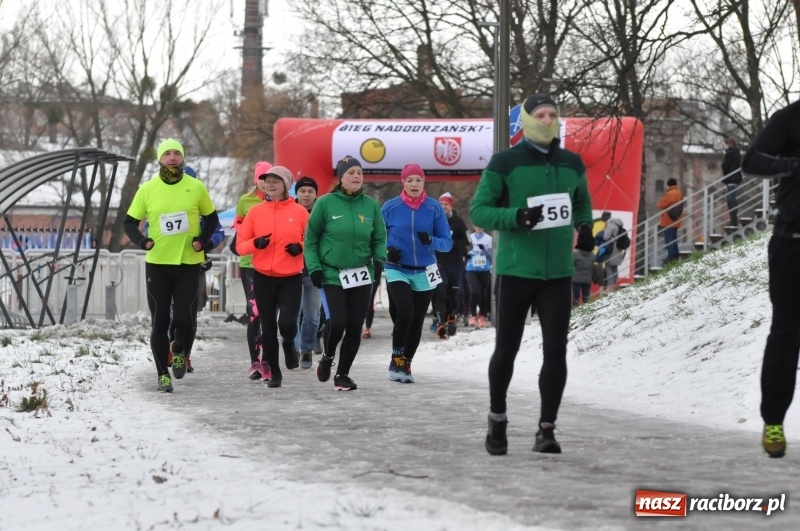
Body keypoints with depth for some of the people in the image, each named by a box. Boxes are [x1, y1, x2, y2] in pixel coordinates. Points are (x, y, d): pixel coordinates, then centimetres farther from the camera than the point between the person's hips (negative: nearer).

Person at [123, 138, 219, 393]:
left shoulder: (196, 188, 0)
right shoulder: (147, 189, 0)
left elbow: (212, 218, 12)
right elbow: (129, 222, 7)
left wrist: (203, 240, -6)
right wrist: (141, 240, -12)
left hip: (189, 264, -1)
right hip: (157, 264, 1)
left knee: (185, 319, -6)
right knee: (159, 322, 3)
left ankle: (180, 351, 27)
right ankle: (163, 375, 13)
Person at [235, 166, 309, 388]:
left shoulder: (299, 212, -1)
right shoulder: (255, 211, 3)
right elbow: (240, 245, 3)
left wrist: (300, 248, -15)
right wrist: (255, 243, -17)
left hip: (291, 278, -2)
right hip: (263, 278, 2)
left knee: (287, 322, -17)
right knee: (267, 327, 5)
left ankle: (289, 345, 19)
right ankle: (275, 372, 21)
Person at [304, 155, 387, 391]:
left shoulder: (371, 205, 4)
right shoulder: (325, 203, -5)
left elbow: (380, 239, 10)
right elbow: (311, 239, 0)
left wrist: (379, 257, -9)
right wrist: (314, 267, -9)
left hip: (362, 277, 3)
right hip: (331, 275, -3)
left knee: (355, 327, 3)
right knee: (336, 323, -15)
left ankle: (342, 374, 20)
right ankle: (327, 358, 17)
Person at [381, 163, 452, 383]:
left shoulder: (434, 208, -3)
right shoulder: (390, 207, -4)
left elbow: (447, 243, -2)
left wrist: (431, 240, -22)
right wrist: (387, 250, -14)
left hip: (424, 273, 2)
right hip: (397, 271, -2)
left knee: (417, 321, 10)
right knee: (405, 313, -22)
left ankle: (406, 363, 29)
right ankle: (396, 360, -3)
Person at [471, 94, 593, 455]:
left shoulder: (571, 164, 10)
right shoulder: (504, 163, -4)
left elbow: (582, 203, 25)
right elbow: (479, 210, -4)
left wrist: (584, 225, 2)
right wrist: (516, 216, -22)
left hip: (558, 273, 3)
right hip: (515, 271, -3)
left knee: (555, 351, -4)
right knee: (506, 350, 7)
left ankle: (546, 430, 2)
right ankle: (497, 420, 27)